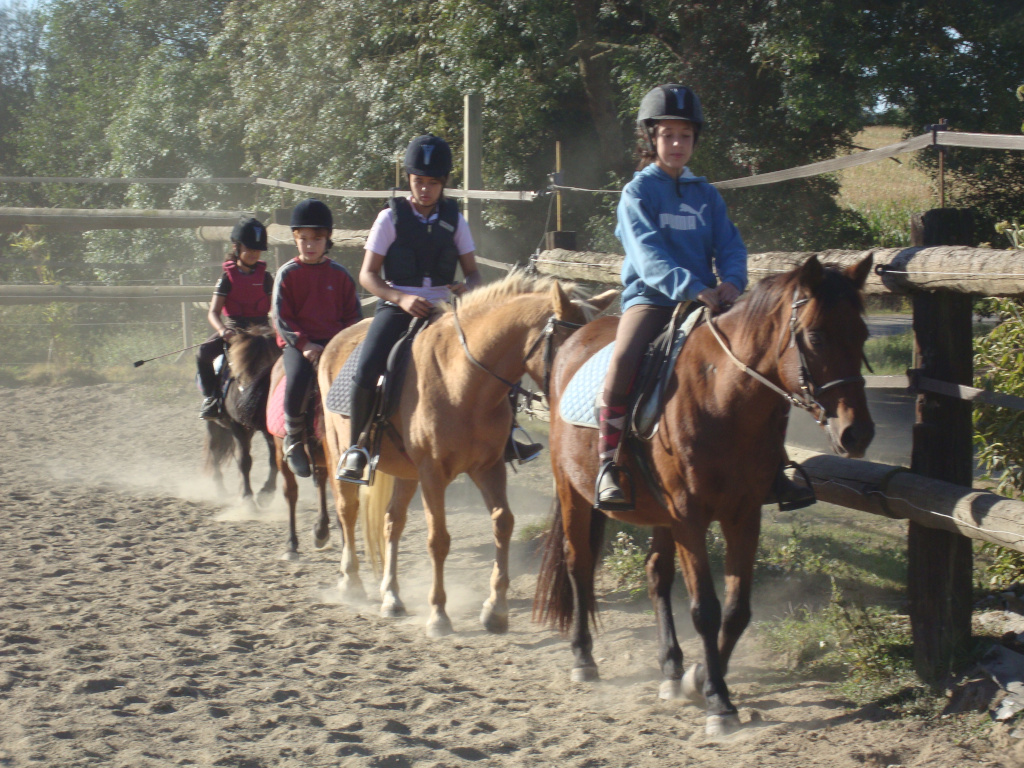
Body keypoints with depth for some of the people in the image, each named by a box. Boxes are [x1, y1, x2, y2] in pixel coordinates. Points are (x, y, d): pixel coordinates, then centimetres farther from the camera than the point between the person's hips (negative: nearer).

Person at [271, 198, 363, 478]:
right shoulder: (288, 274, 4)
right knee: (298, 380, -33)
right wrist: (304, 344, -14)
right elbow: (281, 317, -1)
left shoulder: (339, 274, 11)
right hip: (297, 343, -3)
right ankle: (294, 438, -12)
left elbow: (353, 314, 13)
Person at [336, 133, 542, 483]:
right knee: (366, 368, -27)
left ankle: (503, 438, 5)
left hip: (444, 307, 3)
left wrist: (467, 287, -15)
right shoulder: (391, 218, -2)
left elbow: (473, 272, 10)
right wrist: (402, 299, -21)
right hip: (397, 306, -3)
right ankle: (354, 447, -9)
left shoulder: (454, 219, 7)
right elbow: (367, 275, -4)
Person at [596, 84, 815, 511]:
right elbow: (648, 253, -13)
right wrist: (693, 288, -27)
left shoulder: (706, 195, 17)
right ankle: (607, 464, -23)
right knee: (624, 357, -32)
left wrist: (731, 282, -15)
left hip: (706, 298, 5)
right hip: (650, 295, -5)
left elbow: (730, 246, 9)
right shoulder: (638, 192, 1)